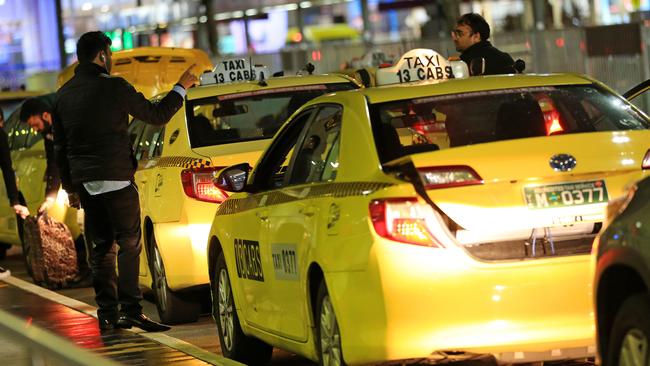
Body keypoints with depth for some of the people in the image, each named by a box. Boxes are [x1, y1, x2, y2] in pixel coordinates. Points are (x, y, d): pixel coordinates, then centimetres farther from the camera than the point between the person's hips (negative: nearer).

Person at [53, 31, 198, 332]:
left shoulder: (64, 94, 11)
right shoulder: (113, 87, -9)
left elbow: (60, 146, 16)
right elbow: (156, 115, -1)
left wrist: (70, 186, 23)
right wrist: (181, 88, 12)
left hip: (85, 182, 6)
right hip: (115, 180, -6)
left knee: (101, 247, 10)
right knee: (129, 244, -3)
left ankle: (108, 313, 10)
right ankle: (131, 310, -10)